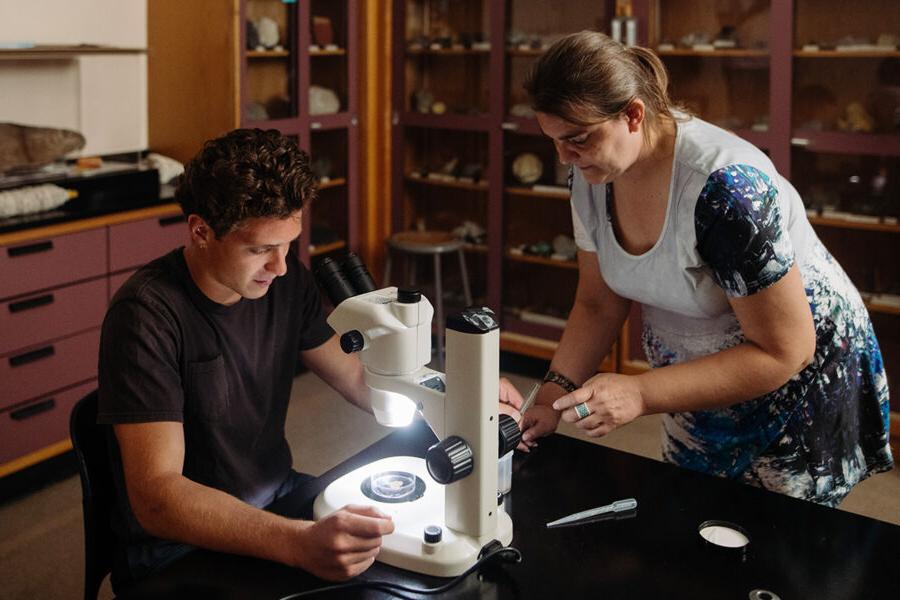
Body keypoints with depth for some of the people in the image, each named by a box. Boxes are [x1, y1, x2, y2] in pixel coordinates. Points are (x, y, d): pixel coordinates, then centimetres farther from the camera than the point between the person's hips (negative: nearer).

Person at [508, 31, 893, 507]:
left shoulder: (725, 187, -33)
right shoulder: (591, 175, -11)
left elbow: (784, 352, -29)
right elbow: (597, 306, -1)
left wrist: (640, 394, -34)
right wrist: (552, 397, -15)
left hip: (797, 386, -7)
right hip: (696, 388, 7)